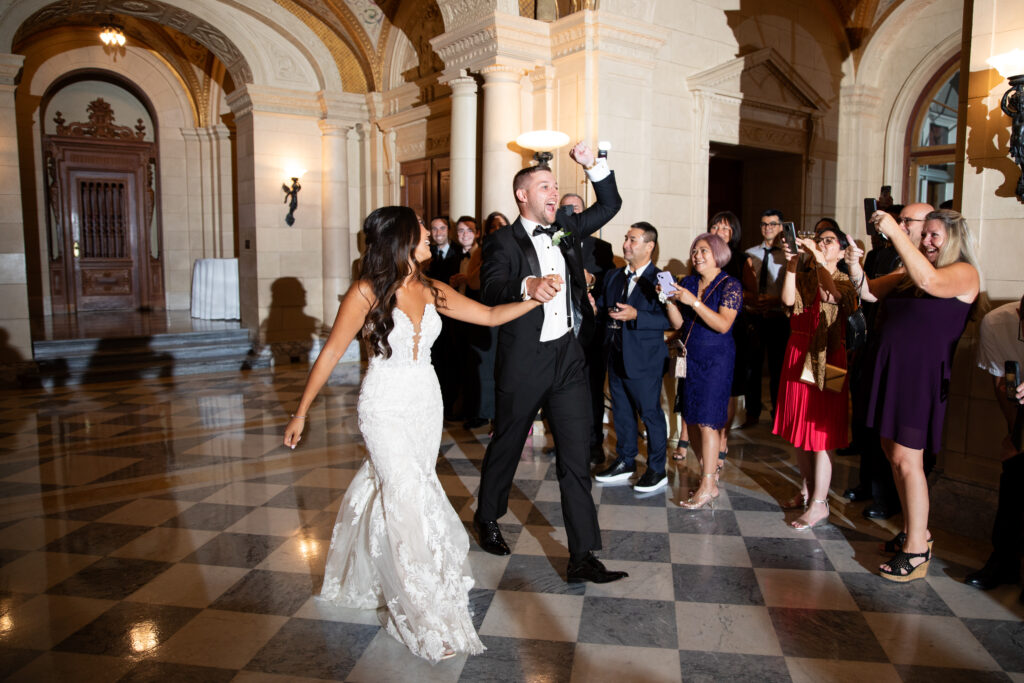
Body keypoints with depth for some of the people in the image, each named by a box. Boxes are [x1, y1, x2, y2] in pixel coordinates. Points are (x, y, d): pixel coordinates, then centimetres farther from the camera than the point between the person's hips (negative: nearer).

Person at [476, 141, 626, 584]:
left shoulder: (565, 229, 11)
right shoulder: (503, 243, -8)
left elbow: (610, 205, 18)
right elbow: (491, 291, -26)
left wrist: (593, 165, 3)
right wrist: (529, 286, -45)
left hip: (568, 357, 5)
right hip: (524, 362, -4)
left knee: (576, 457, 2)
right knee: (506, 445, 15)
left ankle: (583, 556, 8)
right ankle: (487, 518, 41)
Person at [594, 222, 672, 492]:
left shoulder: (659, 279, -10)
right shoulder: (614, 277, 11)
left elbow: (667, 319, -18)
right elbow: (603, 308, 17)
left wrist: (635, 315, -27)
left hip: (644, 360, -7)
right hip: (616, 356, 7)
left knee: (650, 413, 4)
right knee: (621, 412, 16)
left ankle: (657, 470, 18)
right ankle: (625, 462, 31)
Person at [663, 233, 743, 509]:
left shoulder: (730, 285, -7)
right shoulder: (687, 282, 9)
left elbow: (723, 324, -19)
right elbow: (678, 323, 5)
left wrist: (693, 301, -24)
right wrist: (669, 299, -10)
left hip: (715, 359, -6)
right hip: (690, 357, 6)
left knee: (706, 421, -8)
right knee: (692, 420, 7)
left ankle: (708, 486, -2)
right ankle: (709, 470, 22)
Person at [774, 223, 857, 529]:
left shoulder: (845, 280, 2)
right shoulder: (805, 277, 12)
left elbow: (834, 293, -23)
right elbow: (789, 300, -9)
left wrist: (817, 257, -26)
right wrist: (792, 263, -17)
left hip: (826, 359, -5)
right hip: (798, 355, 5)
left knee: (819, 434, -6)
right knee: (798, 430, 11)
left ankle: (819, 504, 1)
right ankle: (806, 492, 25)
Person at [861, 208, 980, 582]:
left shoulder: (964, 274, -6)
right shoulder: (906, 275, 15)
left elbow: (929, 281, -26)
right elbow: (868, 292, 12)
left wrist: (895, 232, -25)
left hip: (923, 373, -7)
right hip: (890, 369, 7)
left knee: (907, 459, -6)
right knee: (893, 453, 13)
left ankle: (917, 551, 5)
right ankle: (913, 530, 28)